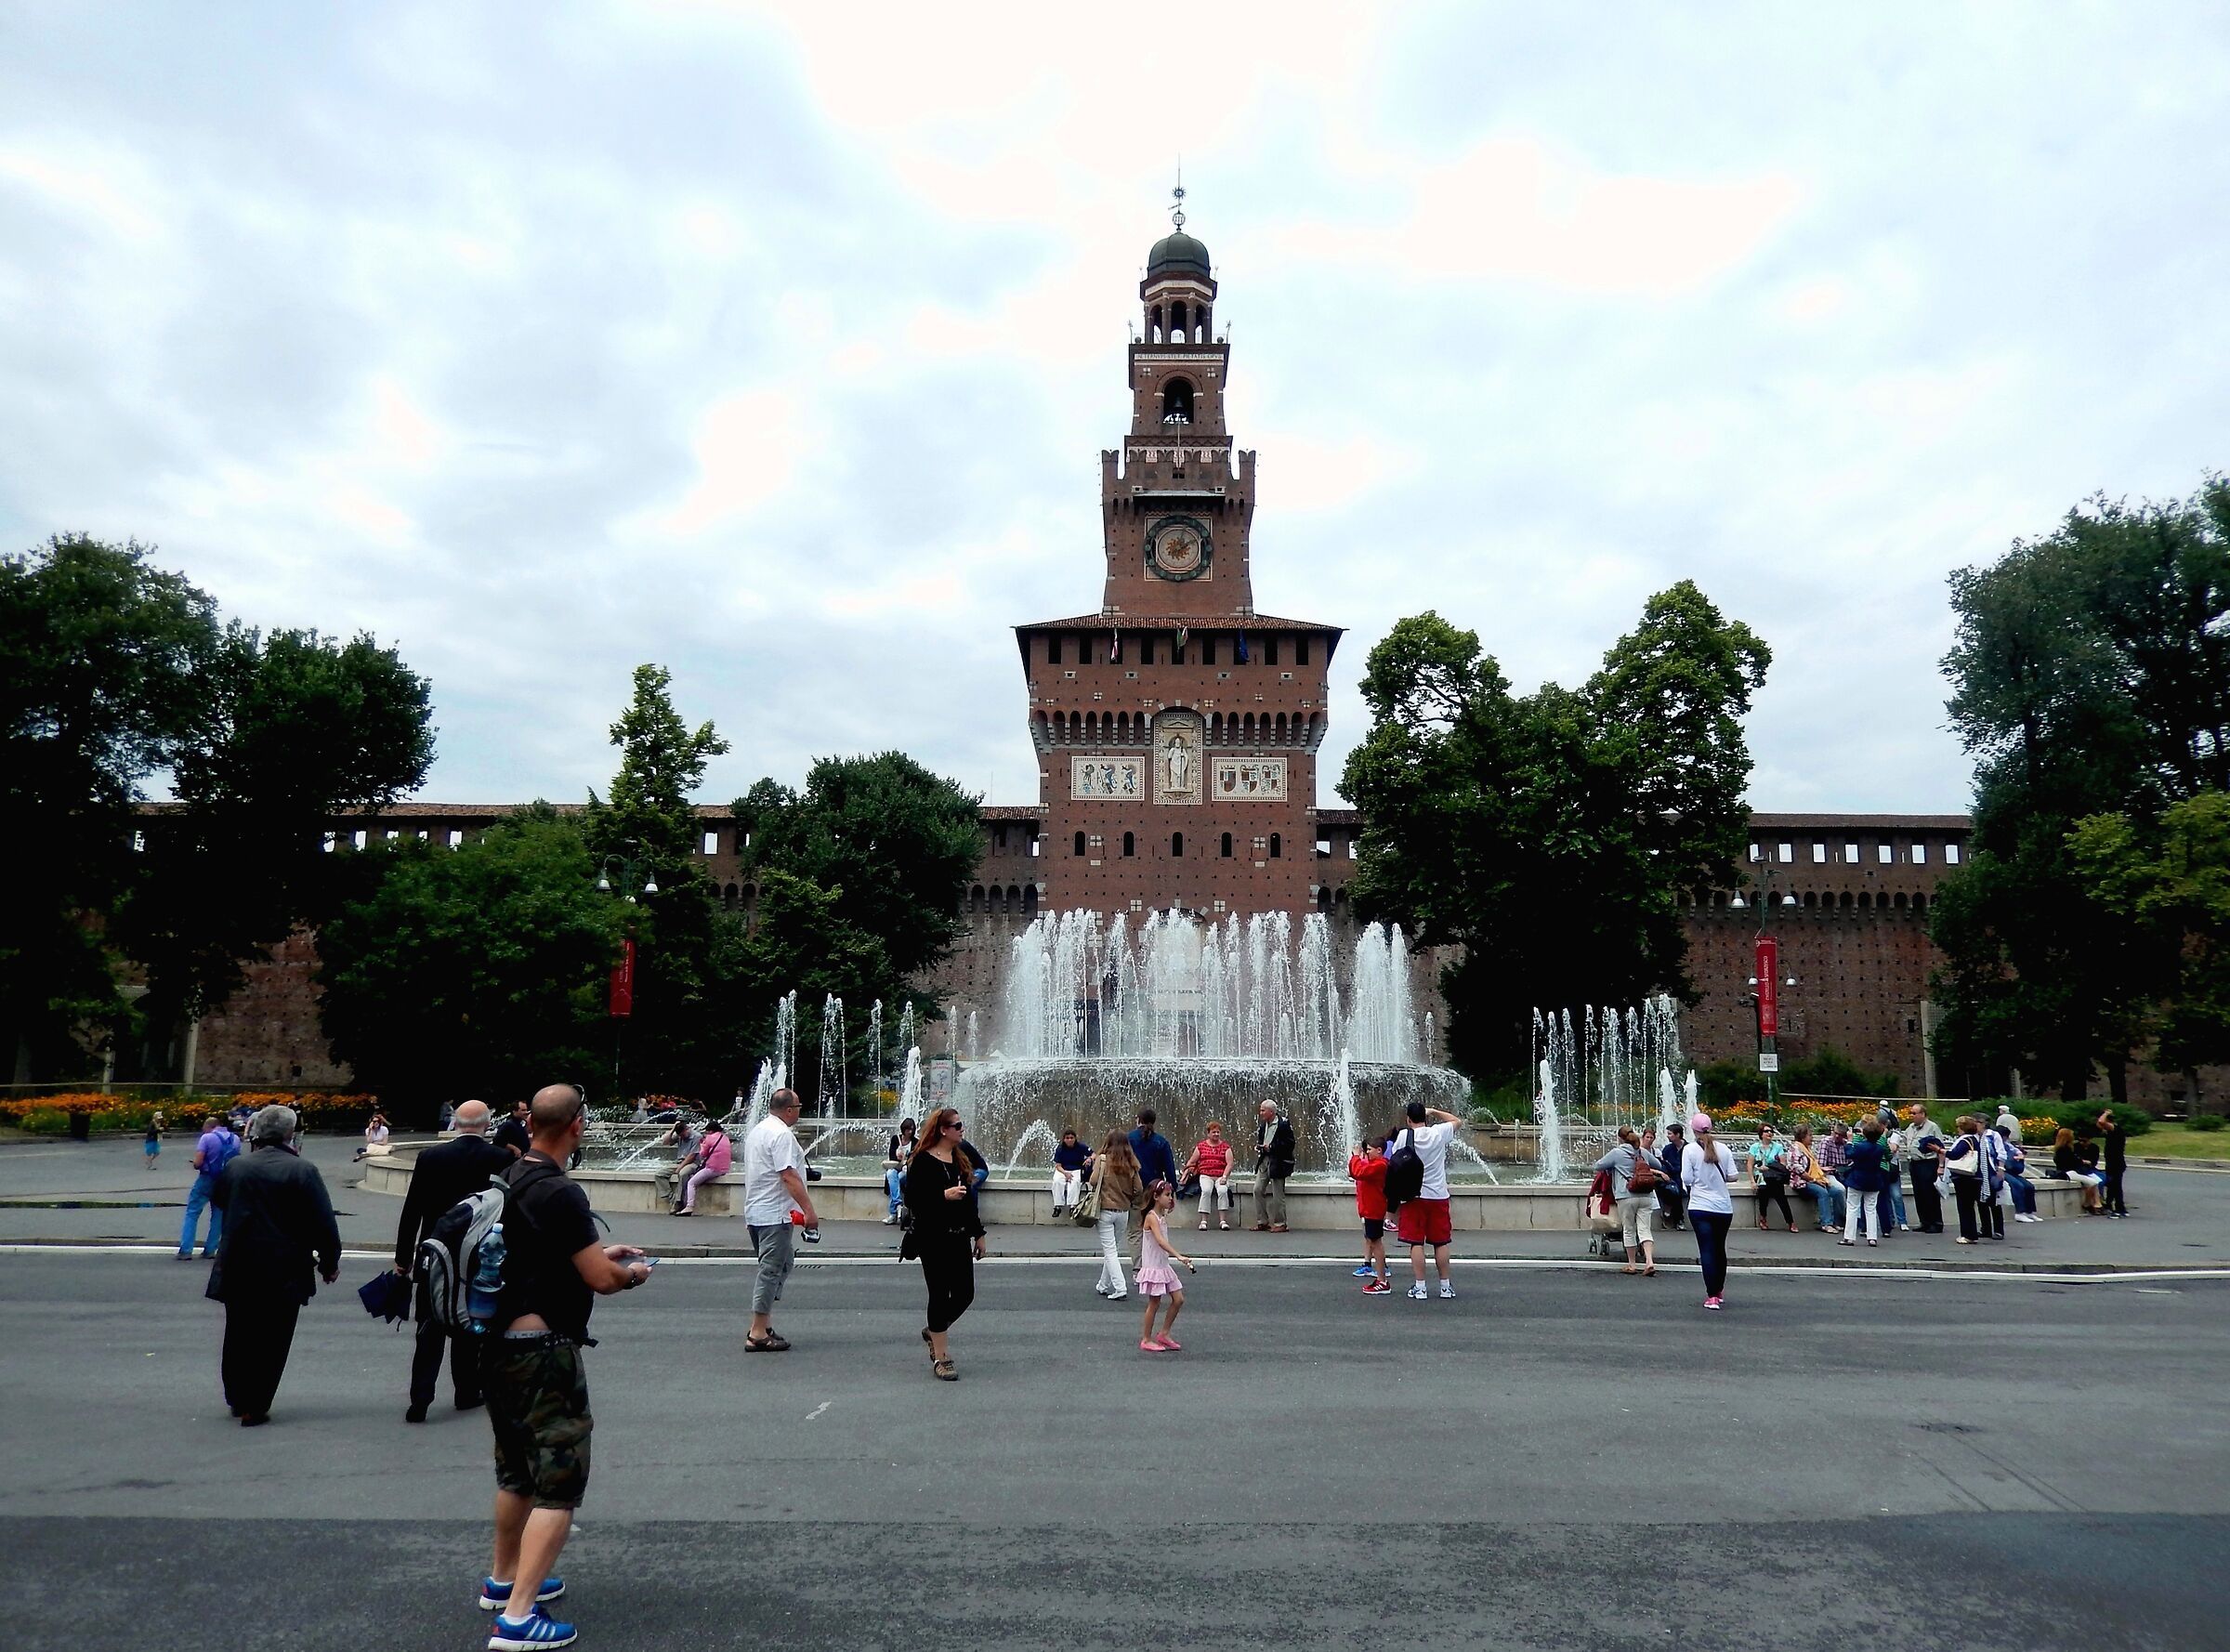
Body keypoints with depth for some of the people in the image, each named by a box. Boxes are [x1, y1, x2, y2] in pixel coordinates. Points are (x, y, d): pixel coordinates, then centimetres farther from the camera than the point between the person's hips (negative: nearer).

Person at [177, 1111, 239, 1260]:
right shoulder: (235, 1140, 3)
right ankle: (210, 1250, 13)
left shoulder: (207, 1138, -11)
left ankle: (185, 1250, 0)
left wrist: (196, 1164, 5)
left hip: (207, 1180, -4)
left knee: (192, 1213, 5)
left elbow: (197, 1163, -16)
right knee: (219, 1215, 12)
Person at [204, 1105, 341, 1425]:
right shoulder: (303, 1170, -13)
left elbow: (217, 1199, 21)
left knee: (239, 1335, 19)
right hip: (284, 1272, -4)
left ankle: (237, 1399, 30)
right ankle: (255, 1407, 6)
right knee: (271, 1339, 5)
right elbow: (323, 1224, -12)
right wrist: (329, 1263, 1)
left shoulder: (236, 1167, -1)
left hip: (238, 1268, 4)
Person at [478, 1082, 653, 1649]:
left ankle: (504, 1580, 40)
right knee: (559, 1485, -2)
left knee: (516, 1473, 25)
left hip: (500, 1343, 9)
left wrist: (601, 1252, 23)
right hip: (544, 1352, -9)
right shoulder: (561, 1194, -22)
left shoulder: (507, 1181, 6)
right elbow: (602, 1279, -20)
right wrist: (633, 1273, 1)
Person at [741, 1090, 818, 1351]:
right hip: (775, 1214, -10)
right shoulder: (782, 1134, -16)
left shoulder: (757, 1130, 16)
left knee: (781, 1264, 17)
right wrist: (809, 1210, -22)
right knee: (772, 1270, -6)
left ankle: (763, 1325, 18)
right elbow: (789, 1176, -23)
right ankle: (758, 1334, -4)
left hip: (755, 1211, 10)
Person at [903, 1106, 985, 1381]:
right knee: (940, 1295, -2)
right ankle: (940, 1358, 9)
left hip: (960, 1237, 7)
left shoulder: (960, 1159, 13)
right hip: (933, 1239, -7)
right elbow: (911, 1200, -15)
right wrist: (944, 1195, -25)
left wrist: (978, 1233, 18)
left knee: (965, 1293, 7)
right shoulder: (922, 1161, -11)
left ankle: (933, 1331, 33)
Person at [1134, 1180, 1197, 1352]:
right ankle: (1146, 1340, 13)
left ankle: (1164, 1333, 19)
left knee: (1178, 1299, 8)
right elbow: (1160, 1241, -32)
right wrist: (1179, 1256, -40)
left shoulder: (1163, 1216, 11)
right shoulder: (1152, 1217, -19)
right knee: (1154, 1303, 0)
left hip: (1164, 1266, 9)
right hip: (1153, 1267, -9)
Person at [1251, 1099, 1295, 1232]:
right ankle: (1262, 1222, 13)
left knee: (1278, 1194, -2)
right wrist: (1259, 1146, 3)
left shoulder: (1284, 1123, -12)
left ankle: (1280, 1224, 8)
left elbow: (1289, 1143, -15)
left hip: (1278, 1162, -8)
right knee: (1258, 1190, 4)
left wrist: (1271, 1147, -18)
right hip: (1264, 1161, 8)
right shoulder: (1263, 1124, 11)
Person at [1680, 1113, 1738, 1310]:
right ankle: (1719, 1292, 31)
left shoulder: (1689, 1150, -8)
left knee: (1706, 1250, -2)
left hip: (1700, 1207, -3)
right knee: (1720, 1249, 18)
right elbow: (1732, 1177, -1)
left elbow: (1687, 1179, -10)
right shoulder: (1723, 1149, 1)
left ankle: (1712, 1296, -9)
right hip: (1724, 1207, 3)